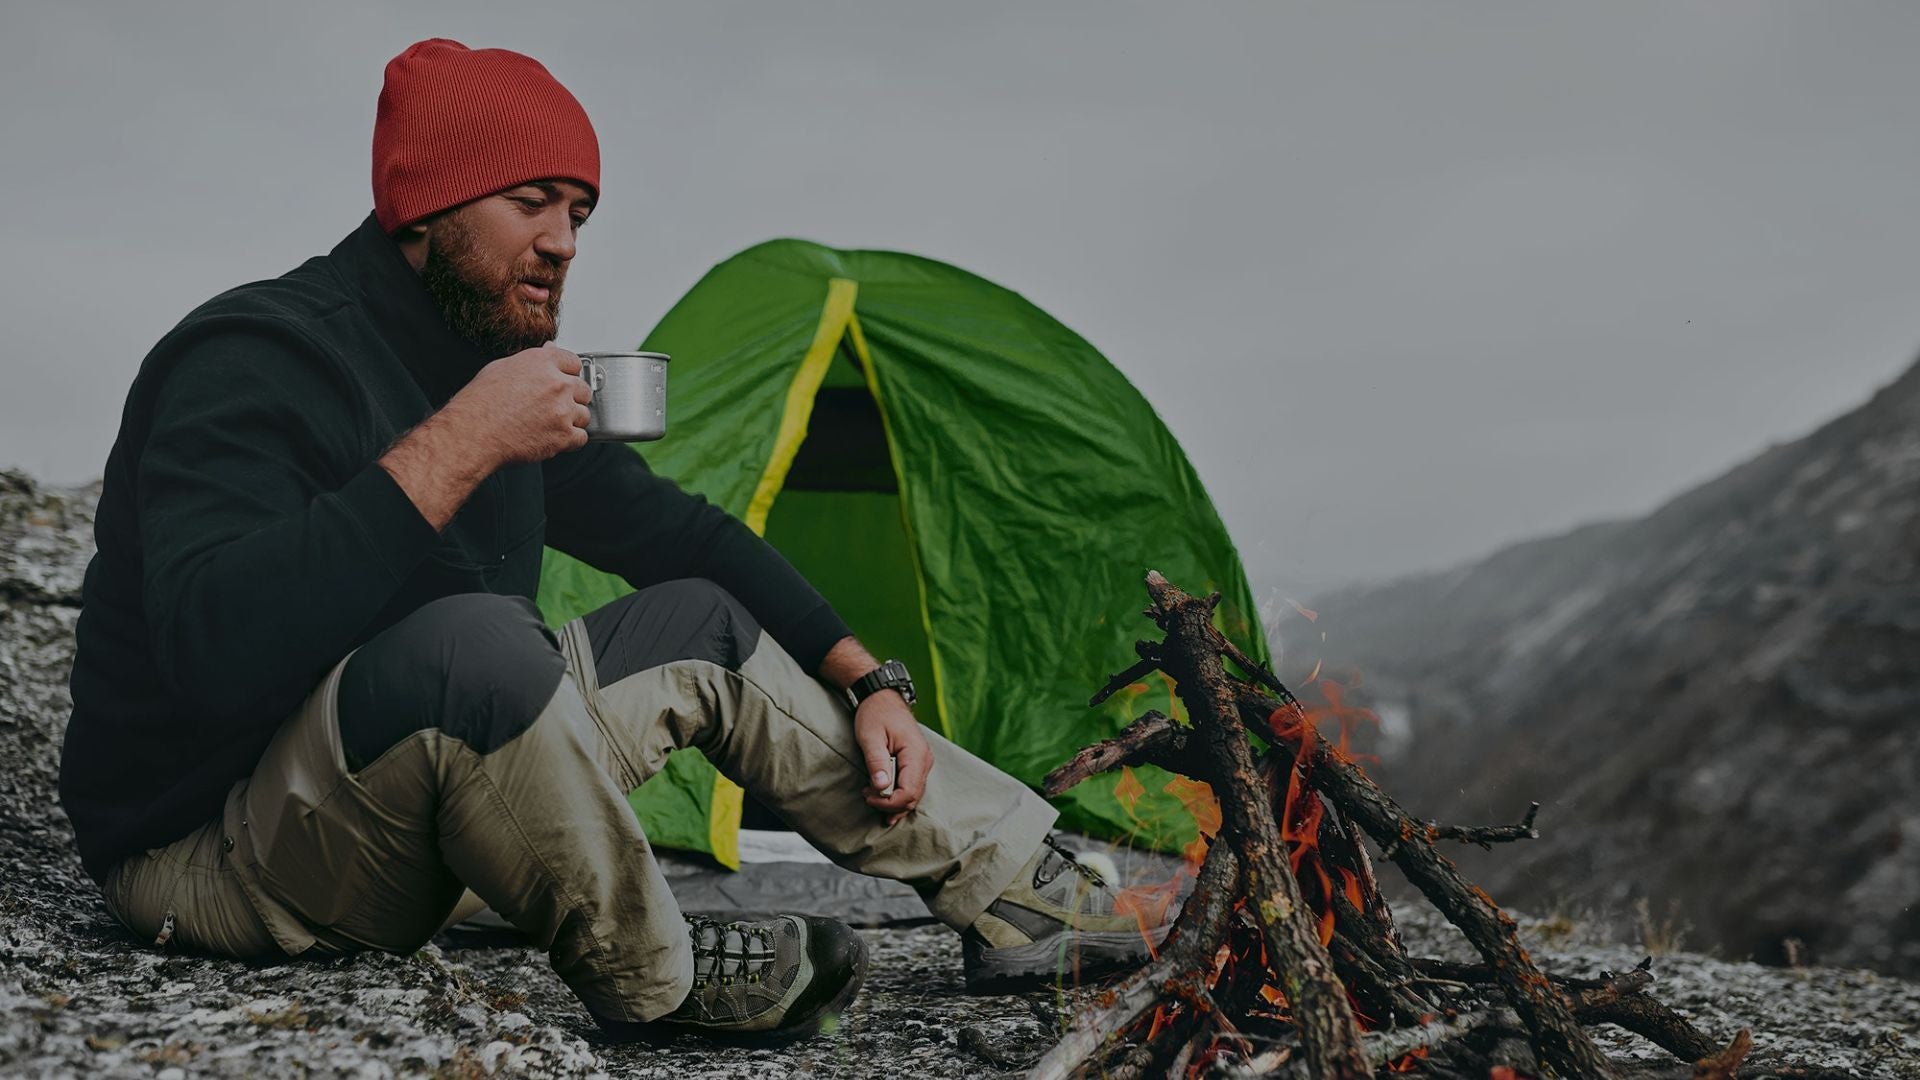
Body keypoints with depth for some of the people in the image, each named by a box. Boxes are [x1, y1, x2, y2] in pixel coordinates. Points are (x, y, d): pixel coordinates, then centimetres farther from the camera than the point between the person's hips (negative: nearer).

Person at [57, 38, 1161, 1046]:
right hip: (208, 855, -9)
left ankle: (1014, 885, 8)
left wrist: (868, 680, 7)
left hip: (409, 816, 9)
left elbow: (679, 530, 16)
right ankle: (651, 976, -17)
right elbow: (215, 648, -37)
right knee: (474, 640, -37)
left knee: (701, 624, 4)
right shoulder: (254, 358, -21)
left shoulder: (497, 369, 7)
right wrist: (456, 447, -35)